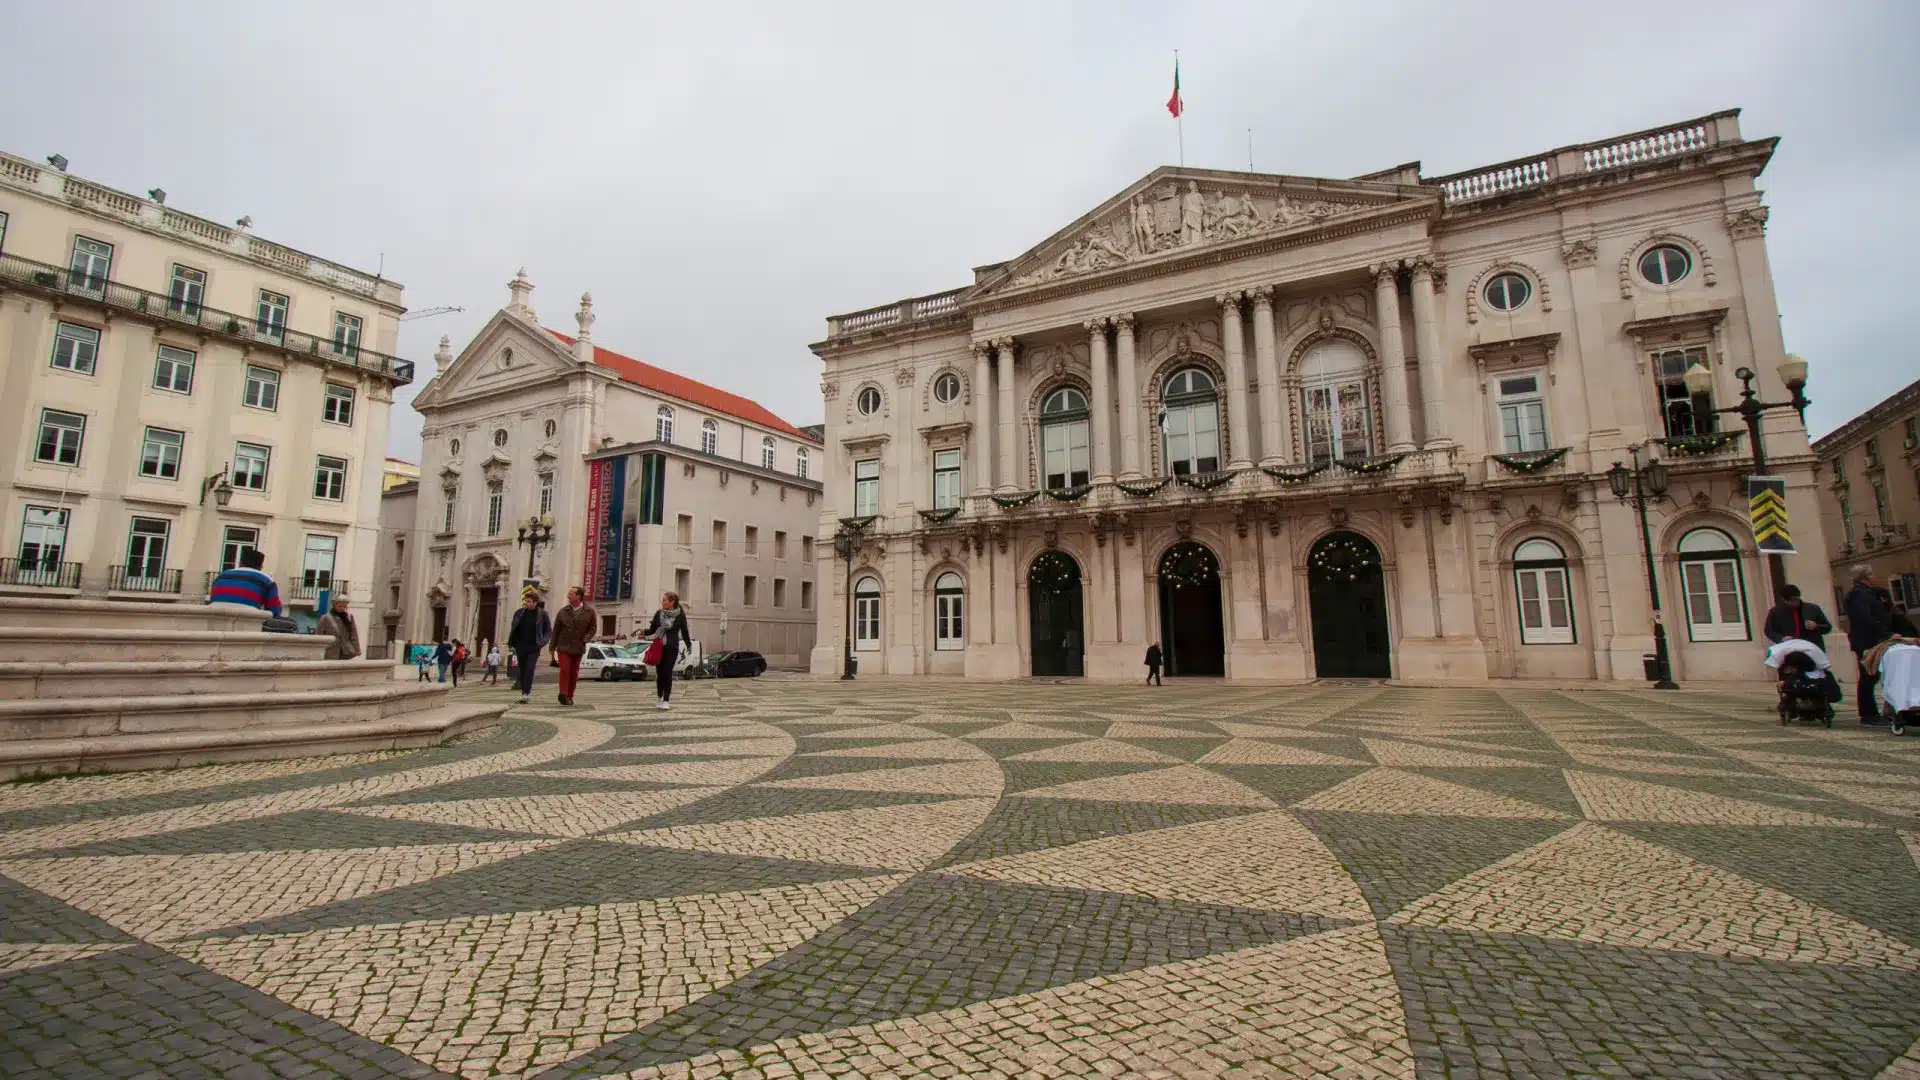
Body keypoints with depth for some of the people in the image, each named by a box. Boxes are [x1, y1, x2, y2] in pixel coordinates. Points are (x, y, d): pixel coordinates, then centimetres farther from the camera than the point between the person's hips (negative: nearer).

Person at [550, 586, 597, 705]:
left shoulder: (590, 612, -1)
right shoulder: (563, 611, 2)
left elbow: (593, 628, 2)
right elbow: (556, 630, 5)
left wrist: (585, 640, -13)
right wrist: (552, 647, 5)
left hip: (578, 648, 0)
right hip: (563, 647, 0)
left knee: (574, 673, 6)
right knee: (564, 669, -15)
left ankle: (569, 696, 17)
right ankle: (563, 694, -11)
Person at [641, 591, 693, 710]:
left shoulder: (680, 615, -3)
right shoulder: (659, 614, 6)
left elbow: (684, 632, 3)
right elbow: (652, 629, 10)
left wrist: (689, 645, -2)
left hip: (672, 648, -3)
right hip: (658, 647, 3)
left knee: (667, 673, -5)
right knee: (659, 673, 5)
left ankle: (666, 700, 1)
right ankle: (660, 698, 18)